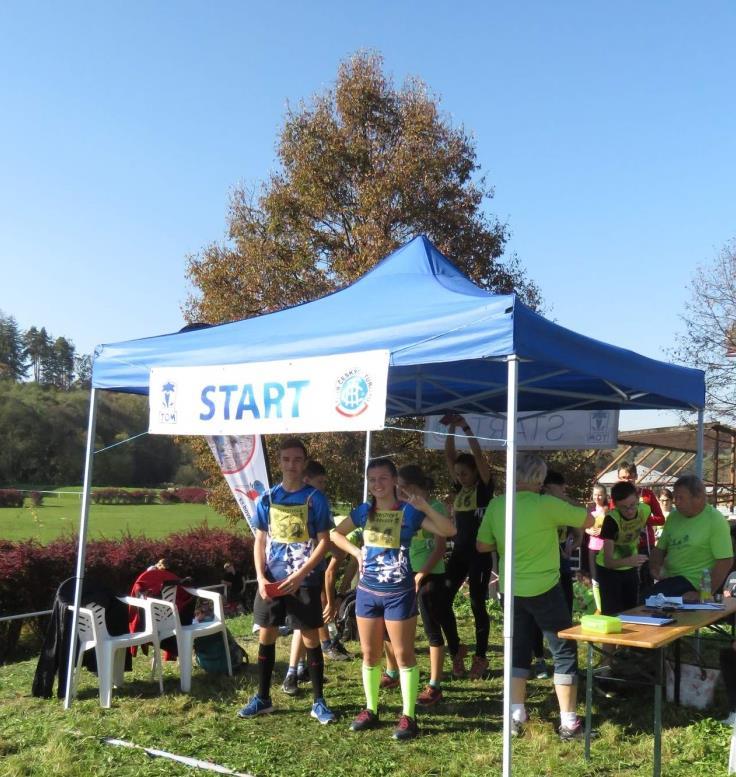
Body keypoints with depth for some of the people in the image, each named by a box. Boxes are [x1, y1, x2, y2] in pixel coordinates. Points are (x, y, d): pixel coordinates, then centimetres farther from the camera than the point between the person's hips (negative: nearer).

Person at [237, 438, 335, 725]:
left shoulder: (315, 498, -5)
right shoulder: (267, 498, 4)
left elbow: (324, 541, -7)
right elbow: (260, 540, 8)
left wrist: (299, 575, -16)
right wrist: (261, 577, -5)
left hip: (305, 581, -3)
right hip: (272, 581, 3)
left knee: (310, 639, 3)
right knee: (266, 637, 10)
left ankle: (318, 701, 14)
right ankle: (263, 697, 24)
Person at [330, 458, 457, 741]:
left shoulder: (409, 512, -8)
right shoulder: (364, 511, 3)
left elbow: (449, 531, -16)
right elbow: (336, 534, 17)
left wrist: (424, 506, -27)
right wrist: (357, 552, 2)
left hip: (399, 593, -4)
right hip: (367, 592, 4)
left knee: (404, 655, 2)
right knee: (369, 654, 13)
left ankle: (408, 717, 10)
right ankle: (371, 710, 27)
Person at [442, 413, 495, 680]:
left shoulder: (484, 487, -5)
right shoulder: (459, 488, 9)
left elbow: (478, 455, -18)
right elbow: (449, 456, 3)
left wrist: (466, 427, -21)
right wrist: (451, 430, -7)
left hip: (480, 553, -6)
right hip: (459, 551, 6)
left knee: (477, 604, 2)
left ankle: (481, 658, 15)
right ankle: (456, 650, 16)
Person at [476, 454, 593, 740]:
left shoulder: (496, 505, -4)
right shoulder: (546, 504, -17)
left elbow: (482, 546, 4)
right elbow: (588, 521, -5)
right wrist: (568, 506, 11)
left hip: (511, 591, 5)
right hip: (544, 590, -5)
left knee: (518, 651, 17)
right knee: (565, 652, 9)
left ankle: (516, 717, 20)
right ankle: (568, 721, 12)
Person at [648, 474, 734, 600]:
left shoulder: (715, 520, -10)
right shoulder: (673, 516, 10)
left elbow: (725, 561, -14)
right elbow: (660, 548, 17)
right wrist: (655, 565, -5)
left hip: (693, 581, -6)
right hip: (669, 578, 7)